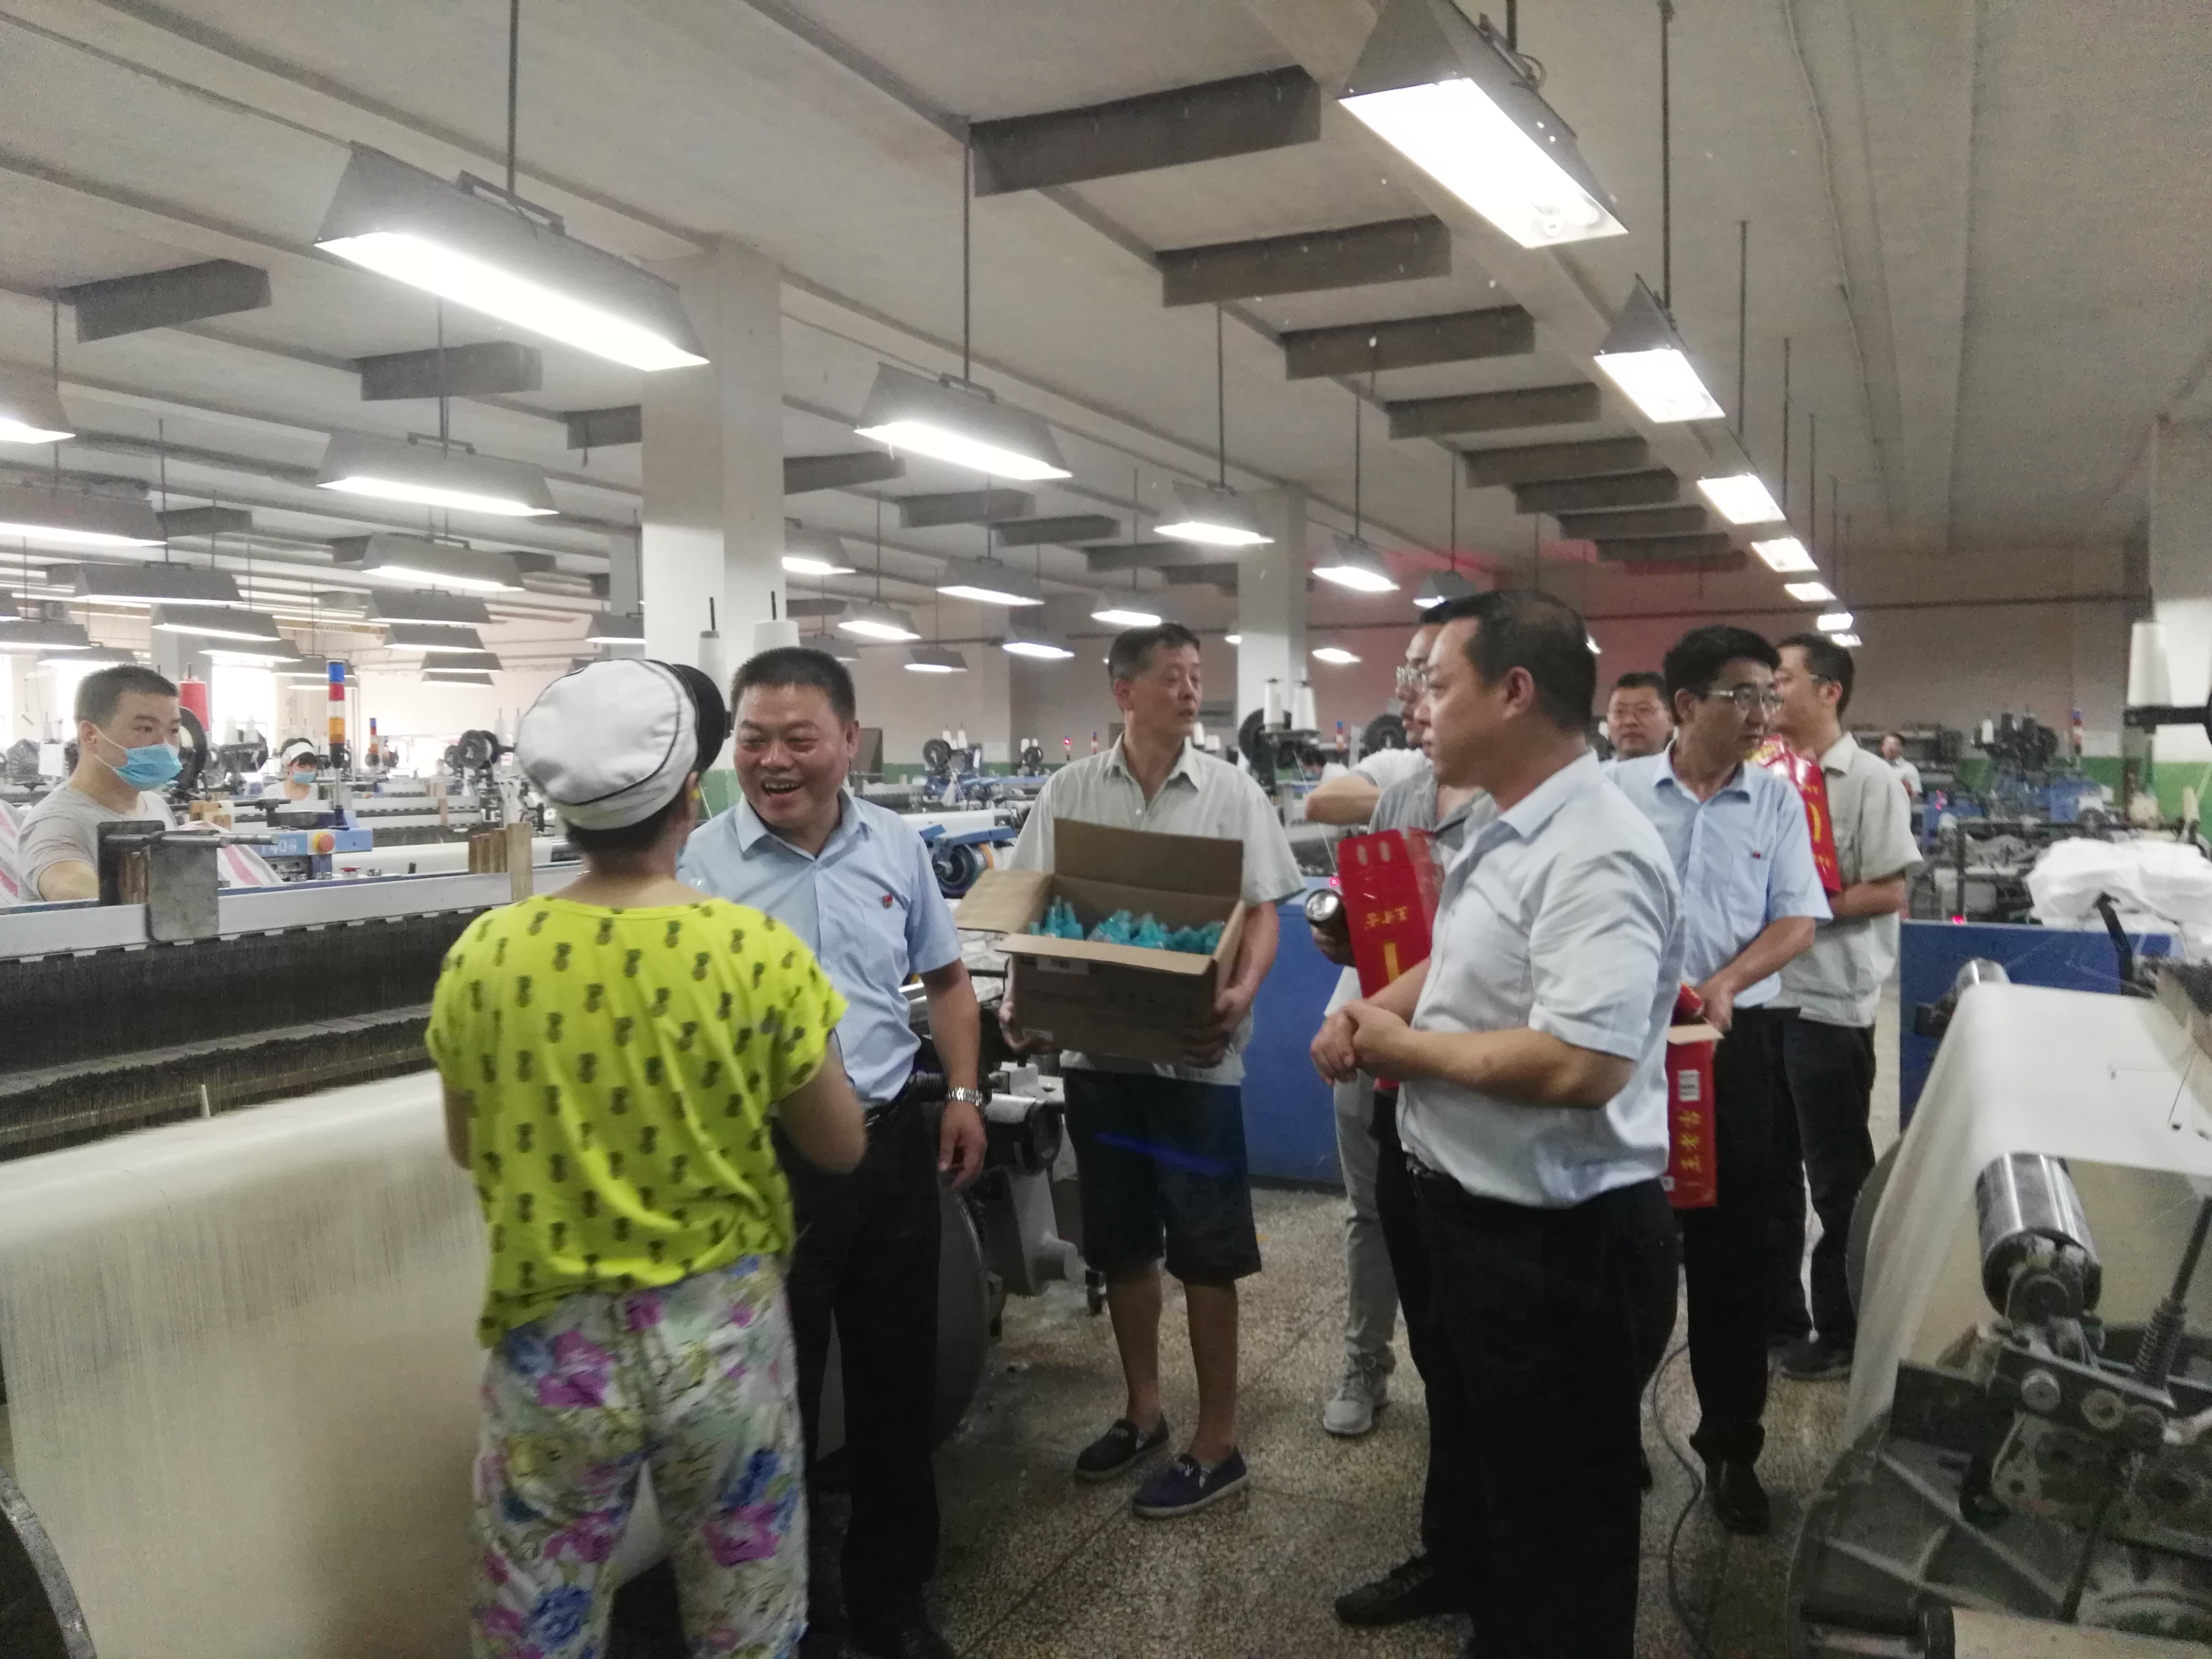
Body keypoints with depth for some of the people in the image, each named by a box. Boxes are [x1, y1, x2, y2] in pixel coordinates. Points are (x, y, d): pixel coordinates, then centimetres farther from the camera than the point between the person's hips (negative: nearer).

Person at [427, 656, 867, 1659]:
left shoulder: (483, 957, -10)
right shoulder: (759, 955, -16)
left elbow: (468, 1150, 6)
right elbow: (840, 1148, -3)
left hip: (554, 1340, 1)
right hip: (721, 1328, -1)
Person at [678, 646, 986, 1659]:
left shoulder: (897, 846, 2)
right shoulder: (698, 864, -10)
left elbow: (945, 978, 14)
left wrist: (963, 1094, 6)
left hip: (893, 1146, 4)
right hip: (764, 1160, -3)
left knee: (897, 1384, 17)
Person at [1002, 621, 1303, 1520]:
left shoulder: (1231, 791, -3)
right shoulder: (1068, 792, 2)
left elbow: (1263, 913, -2)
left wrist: (1241, 995, -21)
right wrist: (1020, 998, -10)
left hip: (1196, 1054, -3)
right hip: (1098, 1050, 3)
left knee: (1205, 1253, 4)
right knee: (1121, 1245, 16)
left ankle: (1216, 1444, 20)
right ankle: (1142, 1413, 35)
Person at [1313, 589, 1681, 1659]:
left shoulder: (1594, 856, -25)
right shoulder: (1501, 835, 8)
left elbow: (1577, 1065, -34)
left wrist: (1411, 1047, -20)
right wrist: (1374, 1010, 1)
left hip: (1559, 1242, -10)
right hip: (1473, 1213, 10)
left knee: (1557, 1539, 10)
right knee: (1479, 1478, 29)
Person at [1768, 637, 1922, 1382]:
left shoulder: (1870, 780, -9)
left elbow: (1888, 893, -14)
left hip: (1829, 1004, -6)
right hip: (1760, 995, 7)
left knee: (1836, 1178, 5)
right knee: (1768, 1167, 15)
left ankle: (1842, 1333, 20)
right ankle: (1776, 1314, 30)